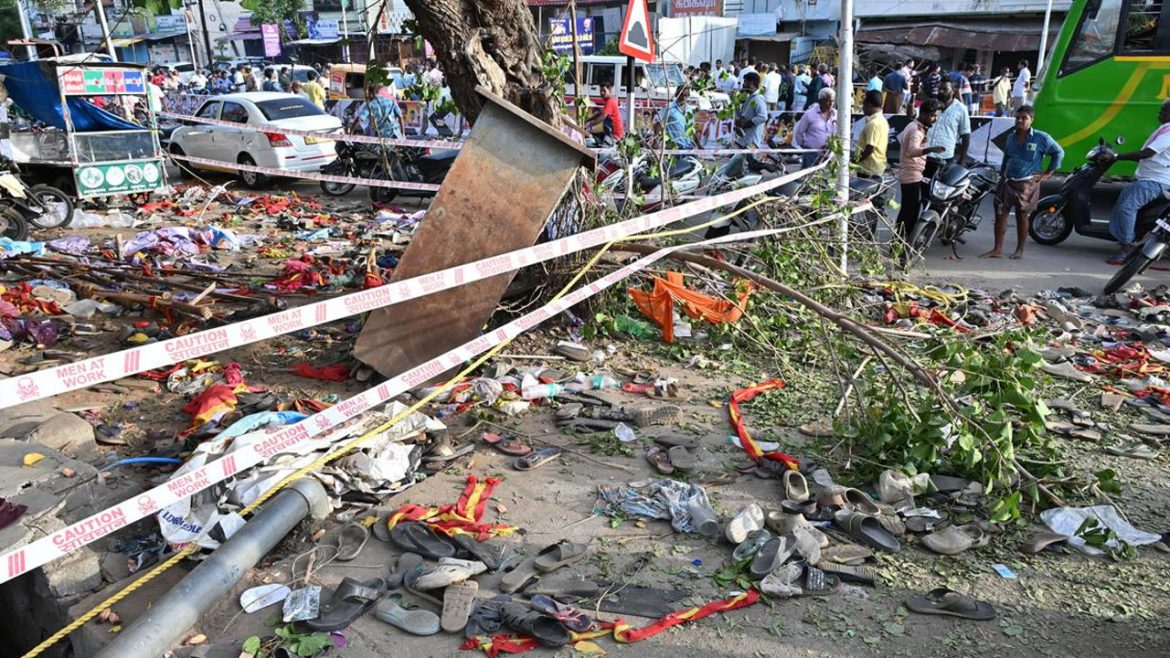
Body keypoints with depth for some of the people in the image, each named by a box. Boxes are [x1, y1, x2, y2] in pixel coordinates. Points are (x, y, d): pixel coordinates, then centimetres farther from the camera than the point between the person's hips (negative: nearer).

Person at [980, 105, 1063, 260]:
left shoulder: (1041, 138, -5)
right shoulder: (1010, 137, 9)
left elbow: (1059, 152, 3)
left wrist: (1047, 173, 0)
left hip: (1027, 183, -4)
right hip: (1007, 182, 4)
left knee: (1022, 216, 3)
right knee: (1000, 214, -1)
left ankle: (1019, 250, 12)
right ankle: (997, 249, 3)